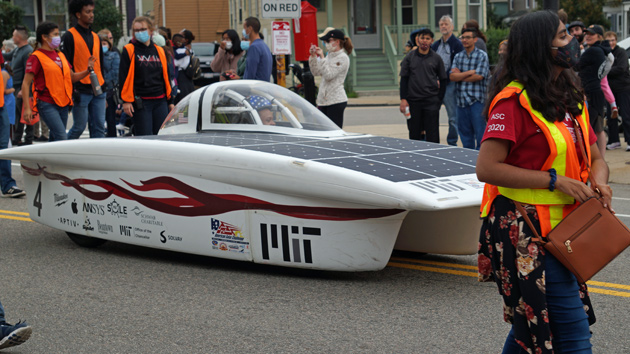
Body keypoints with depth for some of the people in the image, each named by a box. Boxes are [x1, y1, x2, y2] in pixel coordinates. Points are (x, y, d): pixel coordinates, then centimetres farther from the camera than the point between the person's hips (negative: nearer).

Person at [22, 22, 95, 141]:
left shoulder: (60, 55, 16)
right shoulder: (36, 57, -6)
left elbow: (72, 77, 20)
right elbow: (26, 83, -8)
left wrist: (88, 70, 1)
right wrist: (27, 108, -17)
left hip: (63, 103, 7)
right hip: (47, 104, -7)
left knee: (54, 140, 10)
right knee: (62, 137, -19)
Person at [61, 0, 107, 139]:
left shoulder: (95, 37, 17)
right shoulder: (69, 36, -4)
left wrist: (103, 89, 19)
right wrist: (71, 89, -15)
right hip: (81, 90, -6)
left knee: (99, 127, 2)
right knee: (79, 126, -2)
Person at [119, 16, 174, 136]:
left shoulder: (159, 51, 14)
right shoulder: (129, 51, 0)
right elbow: (123, 78, -3)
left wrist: (170, 101, 16)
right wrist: (126, 101, -11)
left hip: (160, 102, 4)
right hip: (140, 102, -4)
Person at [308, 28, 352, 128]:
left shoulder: (343, 58, -9)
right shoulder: (329, 56, 15)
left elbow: (329, 75, -17)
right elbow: (316, 72, 15)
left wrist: (322, 57, -15)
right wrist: (313, 56, 4)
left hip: (336, 101, -8)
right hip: (323, 100, 8)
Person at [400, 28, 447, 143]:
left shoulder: (436, 58, 4)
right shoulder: (409, 57, 5)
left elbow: (443, 80, 7)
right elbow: (404, 79, 5)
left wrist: (439, 99, 0)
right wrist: (403, 99, -4)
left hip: (431, 102, -1)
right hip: (413, 101, 1)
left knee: (432, 136, -5)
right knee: (414, 135, 6)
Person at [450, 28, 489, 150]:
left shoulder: (482, 55, -1)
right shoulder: (458, 56, 13)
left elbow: (478, 76, -12)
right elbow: (452, 76, 0)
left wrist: (460, 76, -3)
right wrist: (469, 72, -12)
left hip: (477, 100, -5)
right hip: (461, 100, 5)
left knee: (480, 133, -5)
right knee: (465, 133, 9)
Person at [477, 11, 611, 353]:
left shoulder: (570, 98, 13)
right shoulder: (514, 100, -14)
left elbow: (595, 158, 18)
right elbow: (487, 168, -21)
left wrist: (599, 183, -6)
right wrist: (554, 180, -21)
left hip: (559, 231, 9)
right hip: (524, 232, -9)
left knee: (531, 323, 19)